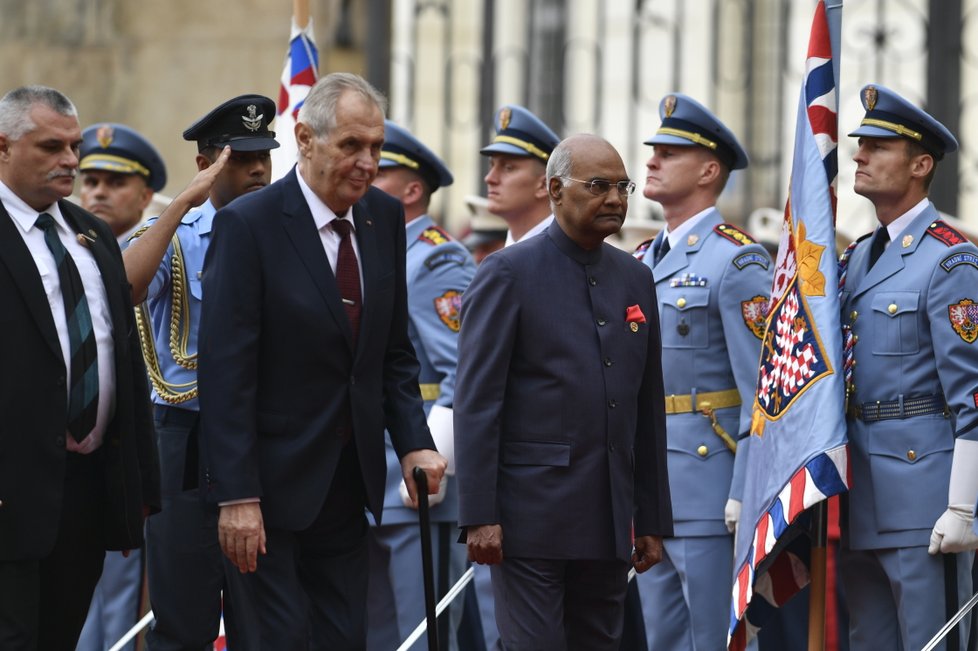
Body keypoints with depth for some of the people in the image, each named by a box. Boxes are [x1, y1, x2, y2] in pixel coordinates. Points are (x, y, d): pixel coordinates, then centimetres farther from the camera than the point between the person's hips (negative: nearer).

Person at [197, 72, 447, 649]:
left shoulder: (385, 219, 7)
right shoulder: (248, 226, -12)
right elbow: (226, 373, -15)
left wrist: (414, 443, -2)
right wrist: (237, 497, -20)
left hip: (351, 483, 6)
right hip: (273, 485, -6)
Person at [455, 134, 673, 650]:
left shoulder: (635, 279, 14)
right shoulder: (508, 274, -4)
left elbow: (648, 408, 16)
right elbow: (476, 403, -8)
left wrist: (652, 521, 13)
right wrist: (479, 517, -15)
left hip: (609, 524, 6)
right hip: (531, 519, -6)